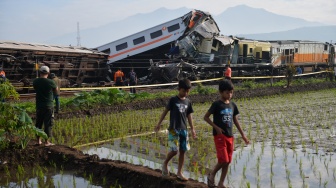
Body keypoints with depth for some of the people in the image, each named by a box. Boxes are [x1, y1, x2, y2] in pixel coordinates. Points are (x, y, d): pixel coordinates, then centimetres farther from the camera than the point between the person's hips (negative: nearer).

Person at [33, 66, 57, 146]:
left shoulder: (35, 81, -3)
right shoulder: (50, 82, -14)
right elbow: (56, 90, 3)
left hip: (39, 106, 4)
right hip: (48, 106, -4)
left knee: (39, 123, 15)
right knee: (48, 124, 3)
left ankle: (39, 140, 21)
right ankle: (47, 141, 4)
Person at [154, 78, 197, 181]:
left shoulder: (188, 102, 7)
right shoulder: (173, 100, -6)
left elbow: (189, 116, 14)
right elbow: (165, 111, -2)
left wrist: (192, 129, 13)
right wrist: (159, 124, -3)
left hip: (184, 130, 5)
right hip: (173, 129, -5)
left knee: (182, 151, 5)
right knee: (174, 150, -13)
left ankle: (179, 173, 15)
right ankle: (165, 163, 15)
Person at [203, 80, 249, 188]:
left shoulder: (233, 105, 7)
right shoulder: (216, 104, -10)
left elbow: (235, 121, 16)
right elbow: (206, 117, -6)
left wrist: (243, 135, 16)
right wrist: (216, 128, -15)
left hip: (230, 136, 6)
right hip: (219, 136, -6)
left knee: (228, 162, 8)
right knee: (223, 160, -13)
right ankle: (212, 174, 13)